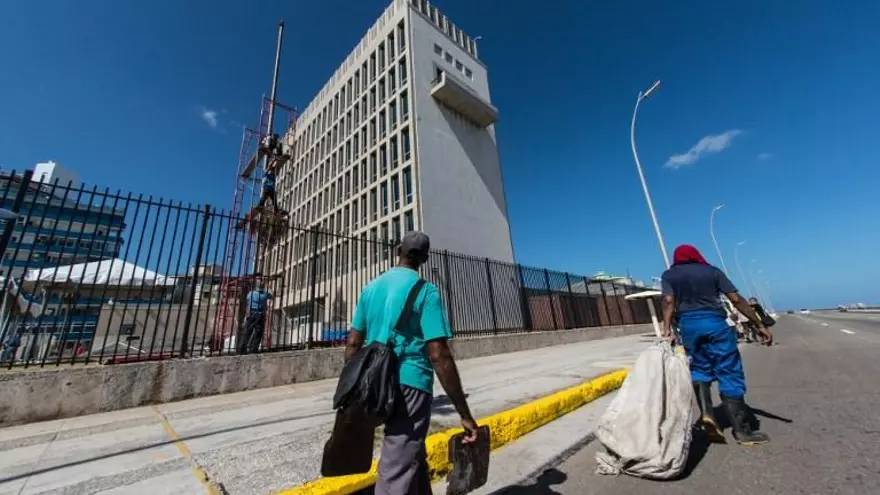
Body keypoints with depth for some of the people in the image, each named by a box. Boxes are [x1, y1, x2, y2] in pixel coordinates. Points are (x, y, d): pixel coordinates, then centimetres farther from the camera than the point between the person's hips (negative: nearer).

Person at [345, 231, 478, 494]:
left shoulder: (371, 287, 6)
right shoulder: (425, 290, -12)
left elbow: (353, 344, 6)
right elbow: (439, 356, -18)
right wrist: (465, 414, -11)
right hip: (409, 385, -6)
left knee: (413, 457, 25)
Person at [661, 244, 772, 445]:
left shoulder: (669, 275, 9)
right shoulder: (712, 271, 11)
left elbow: (669, 301, -6)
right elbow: (736, 300, 5)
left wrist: (667, 327, -11)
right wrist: (760, 325, 10)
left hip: (688, 324, 0)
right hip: (715, 322, 0)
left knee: (699, 369, 18)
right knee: (730, 375, 6)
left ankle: (706, 413, 3)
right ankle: (742, 430, 10)